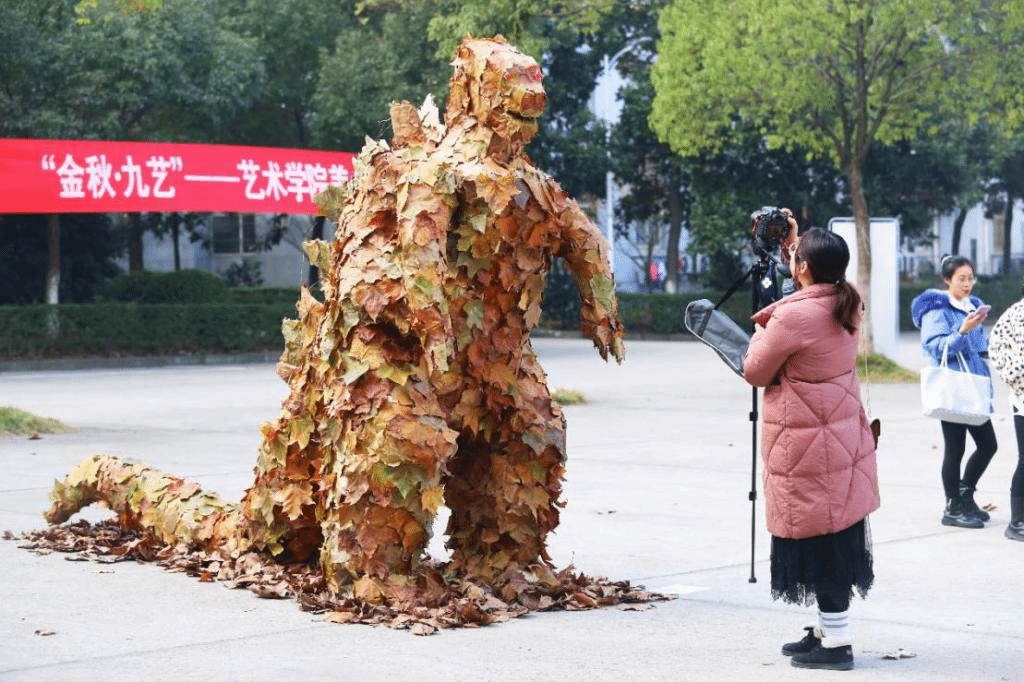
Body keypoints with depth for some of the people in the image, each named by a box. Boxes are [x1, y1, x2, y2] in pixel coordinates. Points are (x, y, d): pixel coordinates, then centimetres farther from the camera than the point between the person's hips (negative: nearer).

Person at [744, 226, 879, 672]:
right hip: (844, 440, 9)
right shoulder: (846, 306, 4)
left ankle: (836, 640, 1)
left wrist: (762, 327, 7)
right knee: (838, 540, 14)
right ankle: (828, 629, 24)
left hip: (808, 451, -9)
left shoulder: (792, 317, -21)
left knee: (818, 543, -2)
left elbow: (755, 372, -8)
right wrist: (795, 243, 29)